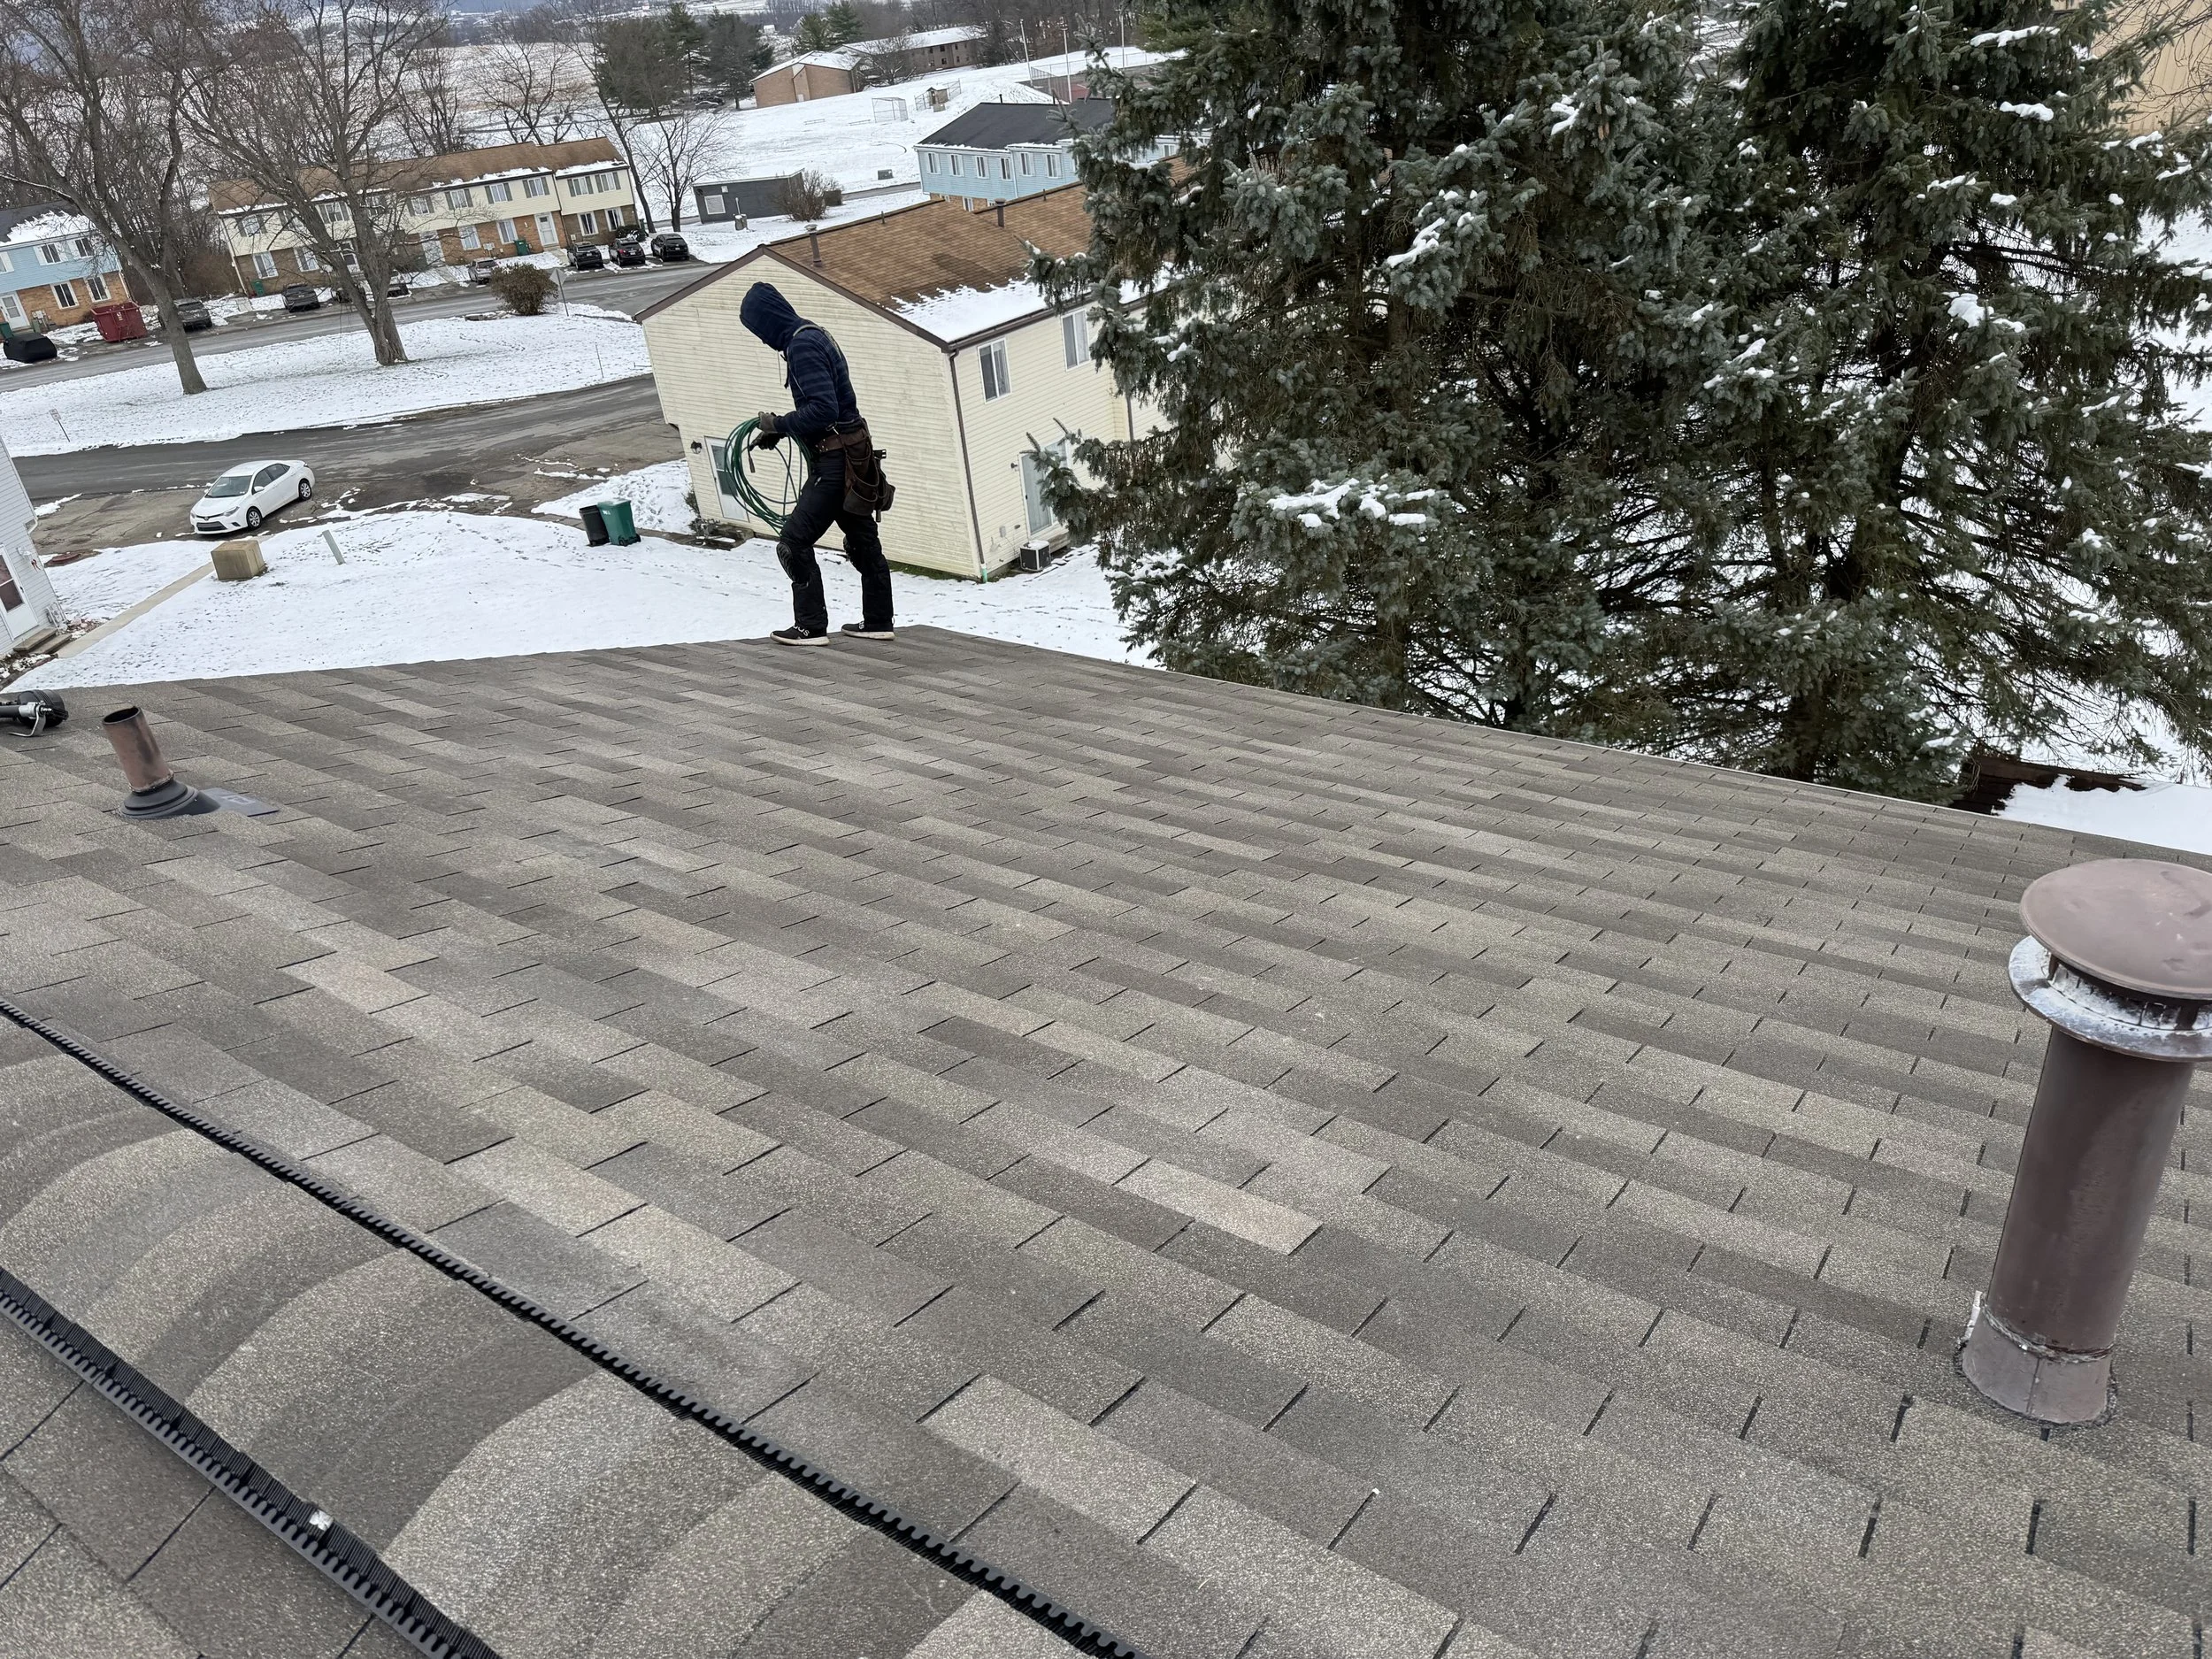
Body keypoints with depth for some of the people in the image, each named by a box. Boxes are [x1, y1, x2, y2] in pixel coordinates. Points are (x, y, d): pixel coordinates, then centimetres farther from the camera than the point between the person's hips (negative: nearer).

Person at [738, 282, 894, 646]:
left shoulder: (802, 345, -17)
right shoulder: (813, 335, 14)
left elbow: (823, 409, -26)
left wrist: (778, 425, -16)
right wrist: (778, 431, 12)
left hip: (835, 462, -11)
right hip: (851, 457, 11)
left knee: (793, 543, -7)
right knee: (863, 542, 16)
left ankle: (811, 627, -1)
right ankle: (877, 623, 26)